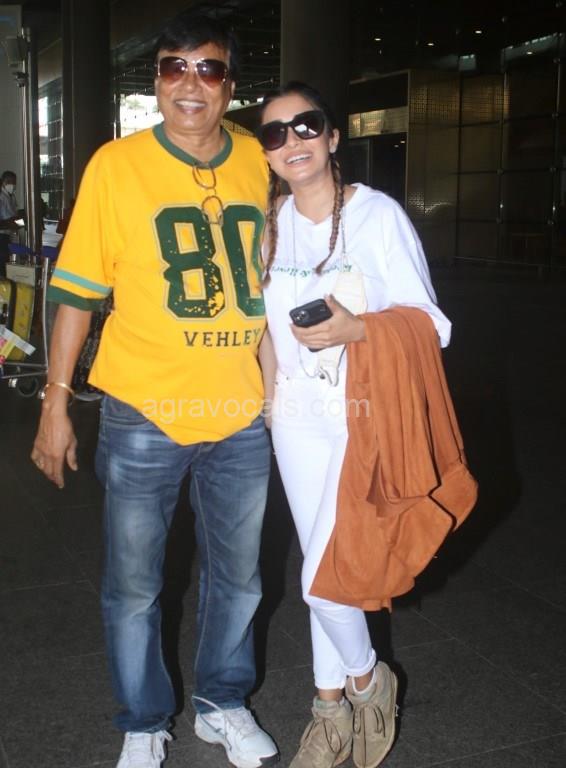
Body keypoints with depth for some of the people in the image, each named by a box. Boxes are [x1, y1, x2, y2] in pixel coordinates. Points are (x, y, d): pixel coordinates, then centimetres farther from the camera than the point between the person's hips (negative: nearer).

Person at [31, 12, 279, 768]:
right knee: (133, 587, 11)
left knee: (237, 577, 18)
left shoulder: (256, 161, 2)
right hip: (143, 418, -3)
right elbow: (77, 291, -4)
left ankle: (222, 703, 42)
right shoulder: (117, 165, -7)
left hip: (241, 417, 3)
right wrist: (55, 402, -5)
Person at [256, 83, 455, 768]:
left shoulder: (378, 215, -10)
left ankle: (367, 679, 23)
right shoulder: (271, 224, 5)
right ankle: (331, 710, 31)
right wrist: (270, 391, 10)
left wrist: (358, 329, -25)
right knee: (321, 569, 12)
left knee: (323, 579, -9)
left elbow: (432, 325, -10)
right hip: (297, 415, 5)